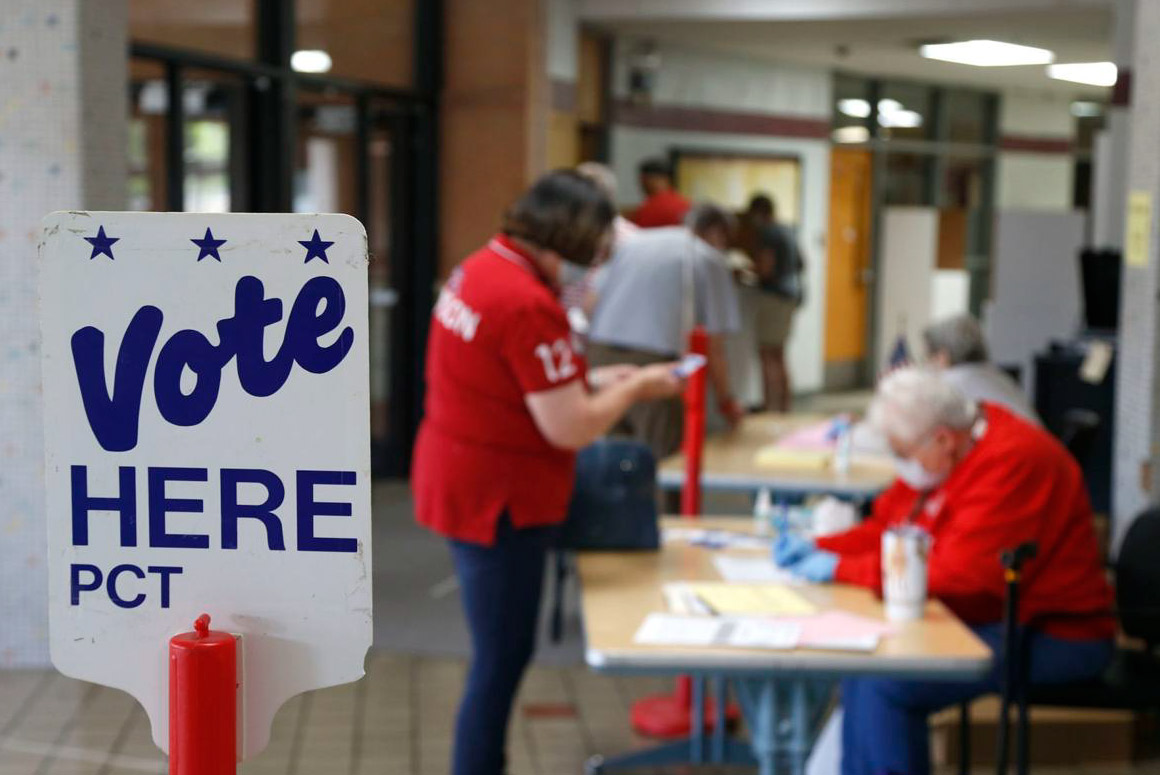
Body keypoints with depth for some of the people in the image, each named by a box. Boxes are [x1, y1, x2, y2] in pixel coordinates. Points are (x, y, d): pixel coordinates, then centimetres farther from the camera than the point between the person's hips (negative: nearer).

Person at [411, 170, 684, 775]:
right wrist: (636, 389, -5)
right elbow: (570, 428, -20)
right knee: (501, 660, 1)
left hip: (464, 483, 10)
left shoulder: (480, 269, 6)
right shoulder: (528, 304, -24)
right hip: (498, 501, -10)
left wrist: (595, 381, 11)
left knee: (500, 655, 21)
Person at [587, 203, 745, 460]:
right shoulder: (710, 260, 8)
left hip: (600, 351, 5)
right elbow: (713, 347, 7)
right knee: (660, 459, 1)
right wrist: (726, 401, 20)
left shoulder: (633, 242, 21)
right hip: (653, 357, -5)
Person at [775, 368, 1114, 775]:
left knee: (885, 683, -21)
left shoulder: (1013, 462, -23)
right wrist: (816, 549, -3)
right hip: (985, 616, 9)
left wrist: (842, 569, -23)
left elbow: (959, 572, -28)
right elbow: (885, 527, 15)